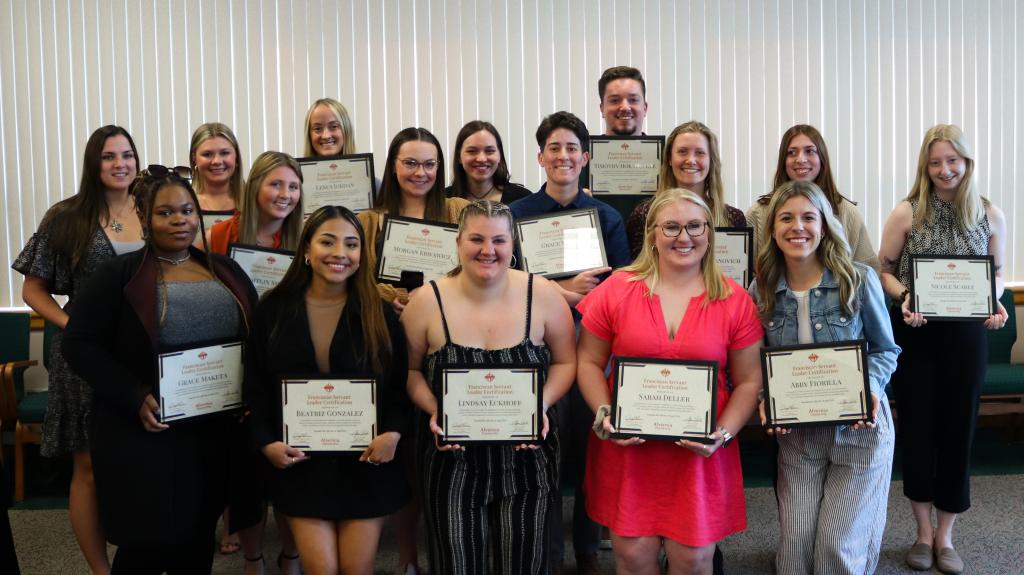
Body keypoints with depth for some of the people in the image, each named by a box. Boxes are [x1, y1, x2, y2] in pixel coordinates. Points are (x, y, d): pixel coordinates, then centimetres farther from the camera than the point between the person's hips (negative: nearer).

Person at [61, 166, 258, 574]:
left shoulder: (225, 272, 9)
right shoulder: (119, 274, -4)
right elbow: (80, 345, -9)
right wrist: (136, 398, -18)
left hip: (215, 431, 4)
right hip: (144, 433, -4)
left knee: (200, 538, 15)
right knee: (151, 540, 1)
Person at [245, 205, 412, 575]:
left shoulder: (379, 314, -1)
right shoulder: (273, 310, 0)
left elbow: (401, 383, 0)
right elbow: (256, 386, 4)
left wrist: (393, 433, -15)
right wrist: (266, 442, -8)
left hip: (365, 461, 0)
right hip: (300, 462, 0)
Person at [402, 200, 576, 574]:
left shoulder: (542, 295, -7)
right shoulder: (427, 301, -7)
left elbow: (564, 361, 4)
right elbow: (410, 370, 4)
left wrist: (542, 404, -12)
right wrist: (433, 410, -14)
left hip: (525, 456, 1)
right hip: (452, 460, 0)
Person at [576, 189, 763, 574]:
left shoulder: (735, 300, 1)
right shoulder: (617, 290, 0)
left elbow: (749, 381, 5)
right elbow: (588, 362, 6)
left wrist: (724, 433, -9)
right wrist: (604, 415, -9)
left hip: (701, 455, 0)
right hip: (626, 448, 0)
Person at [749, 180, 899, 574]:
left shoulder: (859, 281, -10)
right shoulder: (762, 290, -3)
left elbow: (885, 349, 1)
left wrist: (871, 388, -18)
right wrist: (766, 398, -12)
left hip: (860, 428, -2)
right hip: (796, 434, 2)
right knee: (795, 543, 4)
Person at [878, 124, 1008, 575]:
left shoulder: (990, 216, 2)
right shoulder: (906, 213, -4)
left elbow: (998, 273, 10)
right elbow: (883, 271, 0)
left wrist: (995, 303, -10)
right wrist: (904, 298, -19)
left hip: (966, 335, 2)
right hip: (915, 334, -1)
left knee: (957, 429, 7)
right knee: (917, 427, 6)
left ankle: (945, 535, 23)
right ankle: (923, 531, 24)